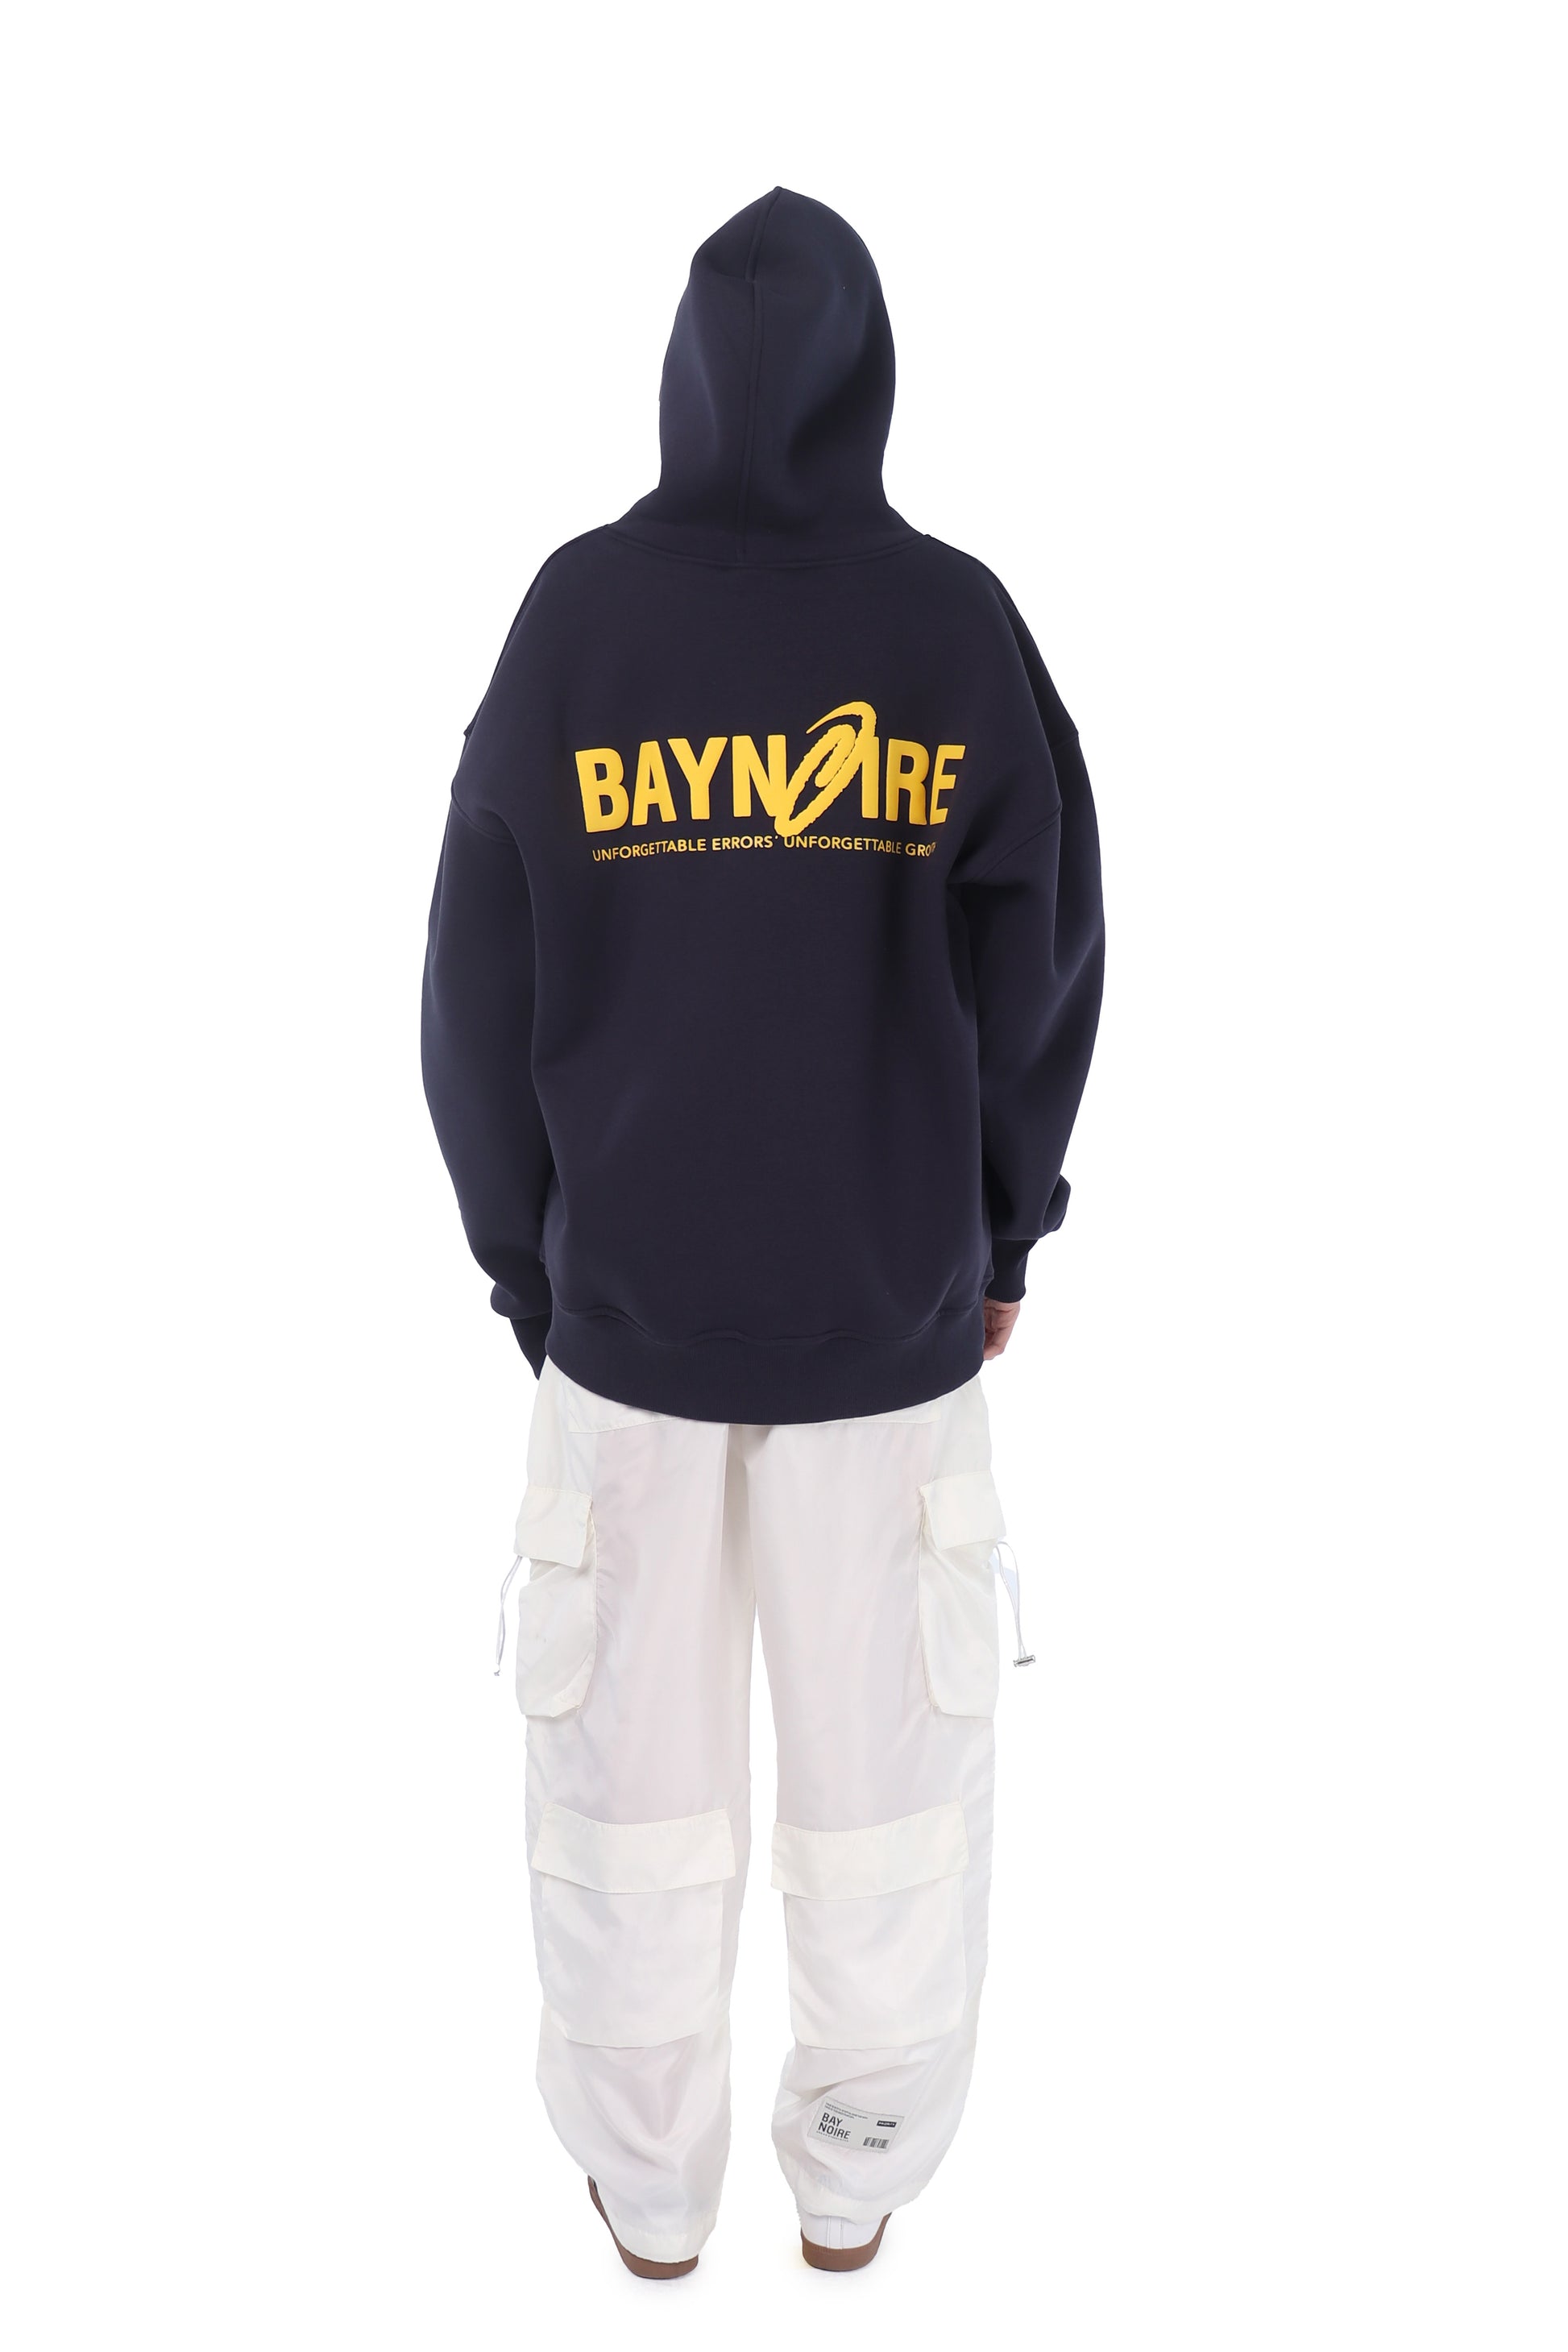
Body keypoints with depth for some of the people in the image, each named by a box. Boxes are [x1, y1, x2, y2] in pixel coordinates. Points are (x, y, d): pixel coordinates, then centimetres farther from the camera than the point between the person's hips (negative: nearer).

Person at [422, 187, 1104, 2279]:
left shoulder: (576, 615, -6)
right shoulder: (962, 624, -6)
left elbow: (485, 989, -5)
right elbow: (1040, 970, -4)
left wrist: (520, 1254, 7)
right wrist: (1003, 1239, 9)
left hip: (625, 1303, 0)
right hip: (896, 1306, 0)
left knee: (633, 1761, 15)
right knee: (888, 1756, 15)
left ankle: (650, 2181, 32)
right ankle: (855, 2174, 32)